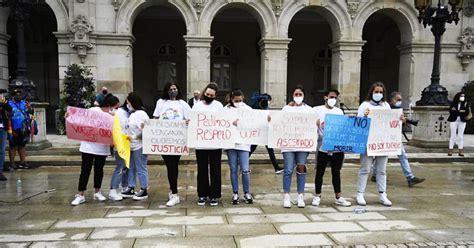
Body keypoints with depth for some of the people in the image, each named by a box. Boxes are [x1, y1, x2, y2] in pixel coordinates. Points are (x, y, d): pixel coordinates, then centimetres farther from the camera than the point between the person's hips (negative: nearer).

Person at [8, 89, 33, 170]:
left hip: (23, 129, 4)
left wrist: (29, 108, -23)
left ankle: (23, 162, 17)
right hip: (14, 129, -4)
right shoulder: (10, 104, -4)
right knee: (13, 146, 2)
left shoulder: (24, 103, 9)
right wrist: (10, 129, -11)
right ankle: (12, 163, 8)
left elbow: (31, 112, 1)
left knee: (22, 145, 11)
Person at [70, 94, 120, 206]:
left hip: (102, 147, 4)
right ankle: (80, 195, 7)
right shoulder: (92, 111, -8)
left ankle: (97, 192, 26)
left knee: (99, 169, 12)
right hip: (89, 146, -3)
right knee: (85, 169, -1)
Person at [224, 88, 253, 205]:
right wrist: (232, 123, -23)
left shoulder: (247, 109, 7)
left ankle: (247, 193, 15)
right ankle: (235, 194, 18)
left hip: (243, 143, 0)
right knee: (233, 170, 7)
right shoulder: (226, 109, 5)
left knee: (245, 170, -2)